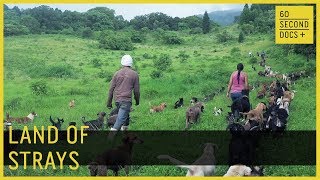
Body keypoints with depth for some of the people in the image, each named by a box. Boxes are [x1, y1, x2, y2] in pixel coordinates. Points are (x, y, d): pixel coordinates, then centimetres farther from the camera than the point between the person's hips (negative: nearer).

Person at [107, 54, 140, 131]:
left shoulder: (117, 73, 7)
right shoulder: (134, 74, 1)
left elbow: (111, 89, 7)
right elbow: (136, 90, 4)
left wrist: (109, 102, 15)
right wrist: (137, 101, 20)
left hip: (117, 100, 4)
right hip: (126, 100, -4)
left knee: (125, 115, 24)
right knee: (121, 118, -10)